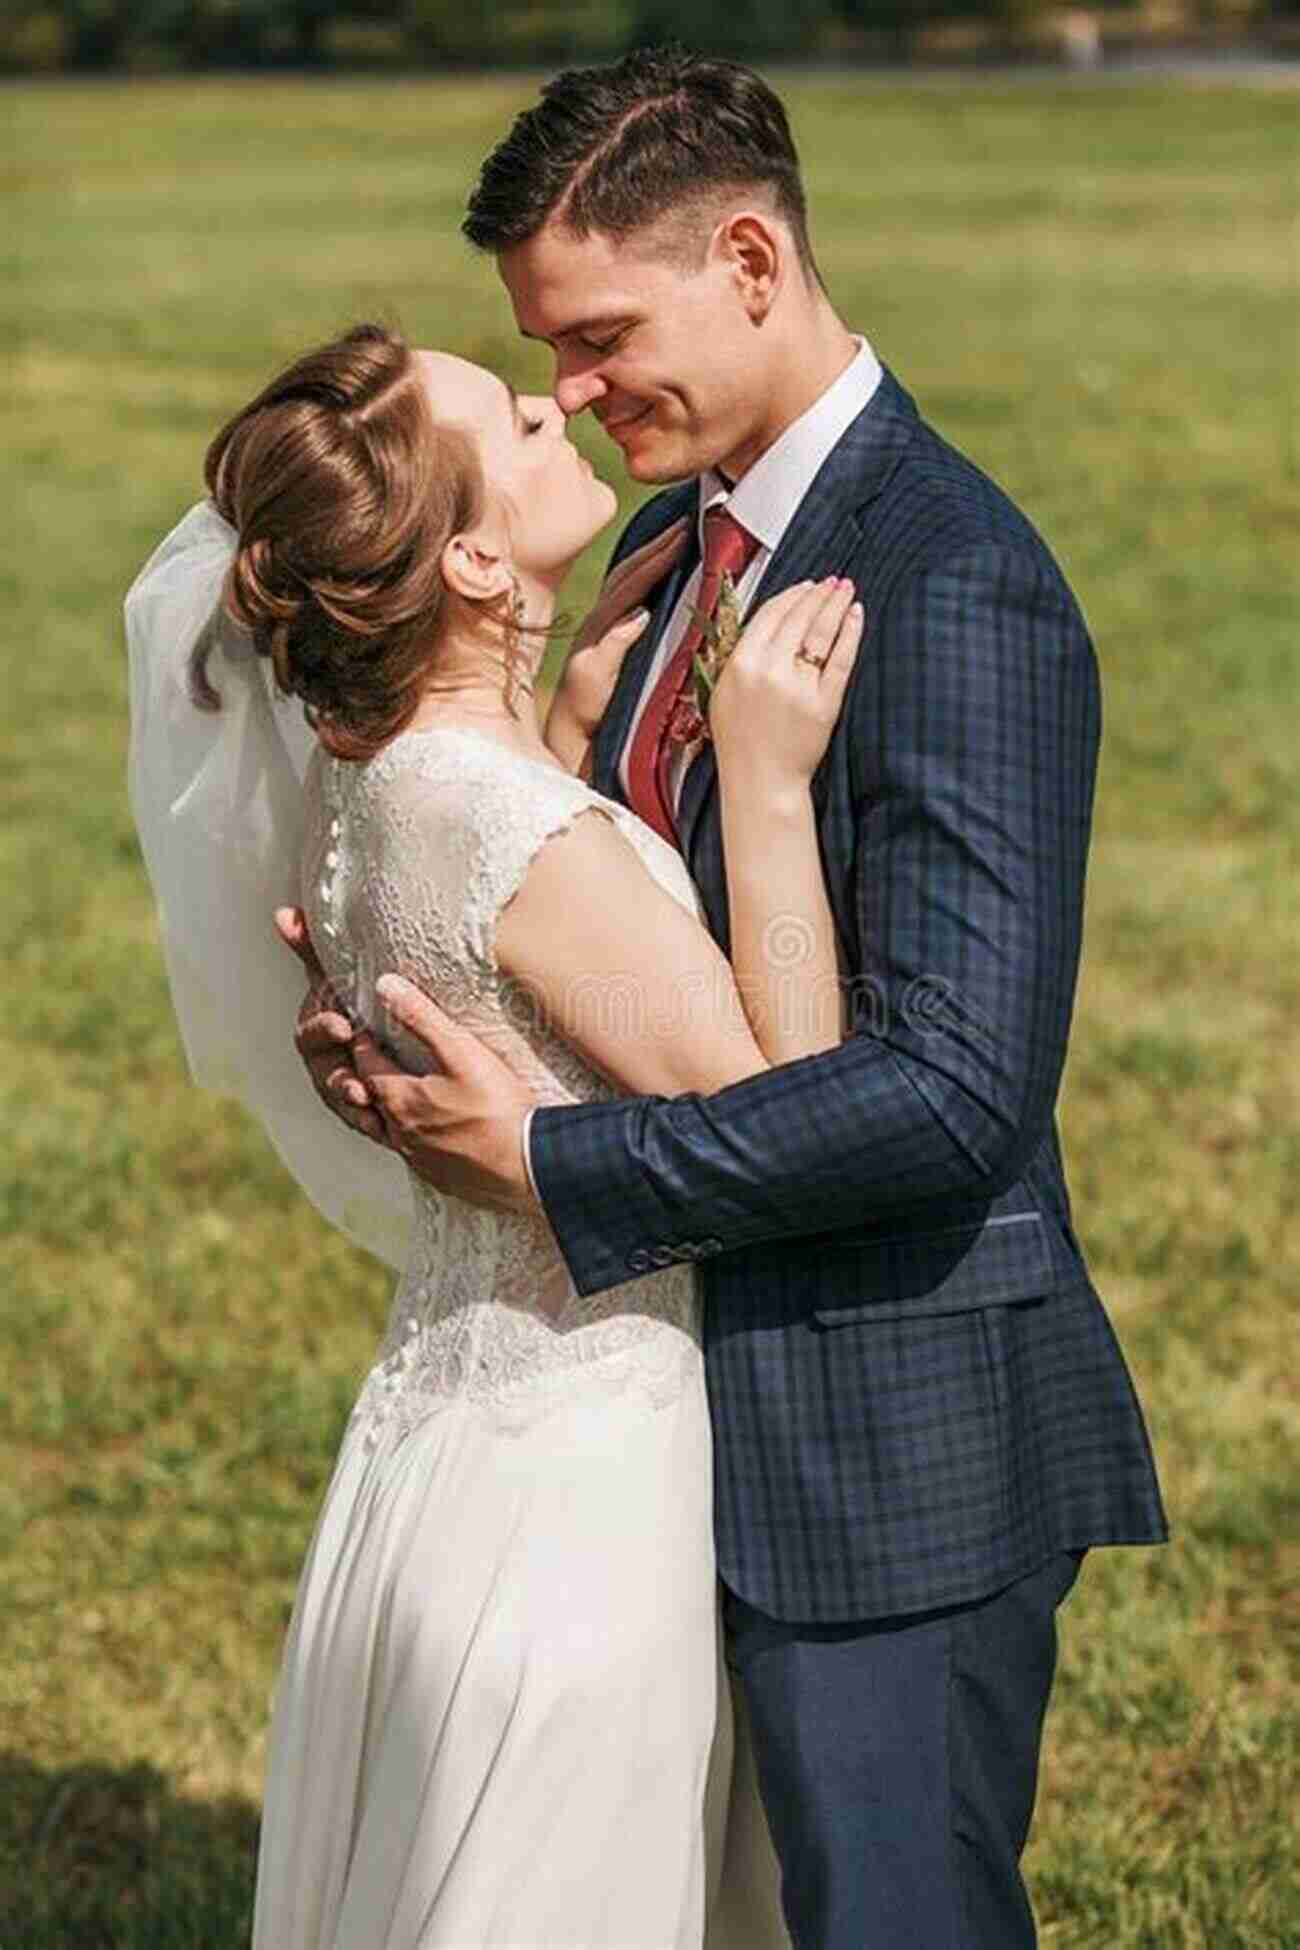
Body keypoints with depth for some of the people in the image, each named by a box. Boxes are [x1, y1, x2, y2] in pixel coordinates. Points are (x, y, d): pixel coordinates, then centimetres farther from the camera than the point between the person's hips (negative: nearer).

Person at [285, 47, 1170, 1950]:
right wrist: (412, 1014, -2)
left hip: (902, 1435, -9)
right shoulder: (677, 541, 10)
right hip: (722, 1401, 9)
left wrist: (546, 1160, -21)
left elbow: (955, 1089, -27)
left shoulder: (962, 590, -20)